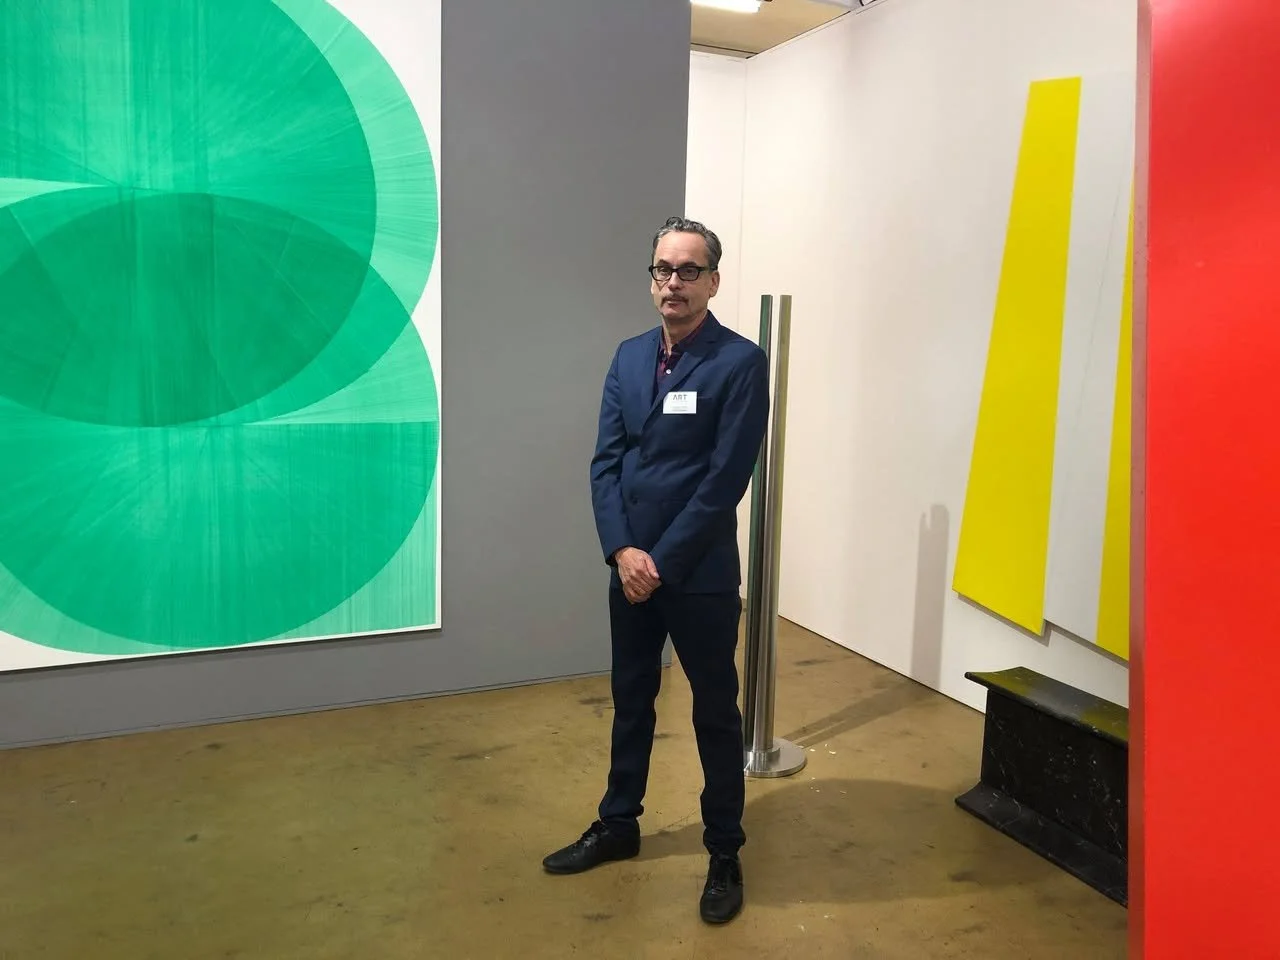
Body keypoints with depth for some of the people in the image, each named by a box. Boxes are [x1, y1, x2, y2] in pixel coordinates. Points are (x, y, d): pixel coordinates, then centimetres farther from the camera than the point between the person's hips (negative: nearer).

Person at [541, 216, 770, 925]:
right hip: (629, 566, 5)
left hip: (701, 575, -5)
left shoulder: (740, 362, -11)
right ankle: (617, 827, 37)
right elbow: (605, 462, 4)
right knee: (630, 702, 19)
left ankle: (725, 854, 25)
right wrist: (622, 551, -9)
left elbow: (725, 478, -15)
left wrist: (661, 560, -14)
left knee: (714, 714, 8)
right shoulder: (629, 356, 7)